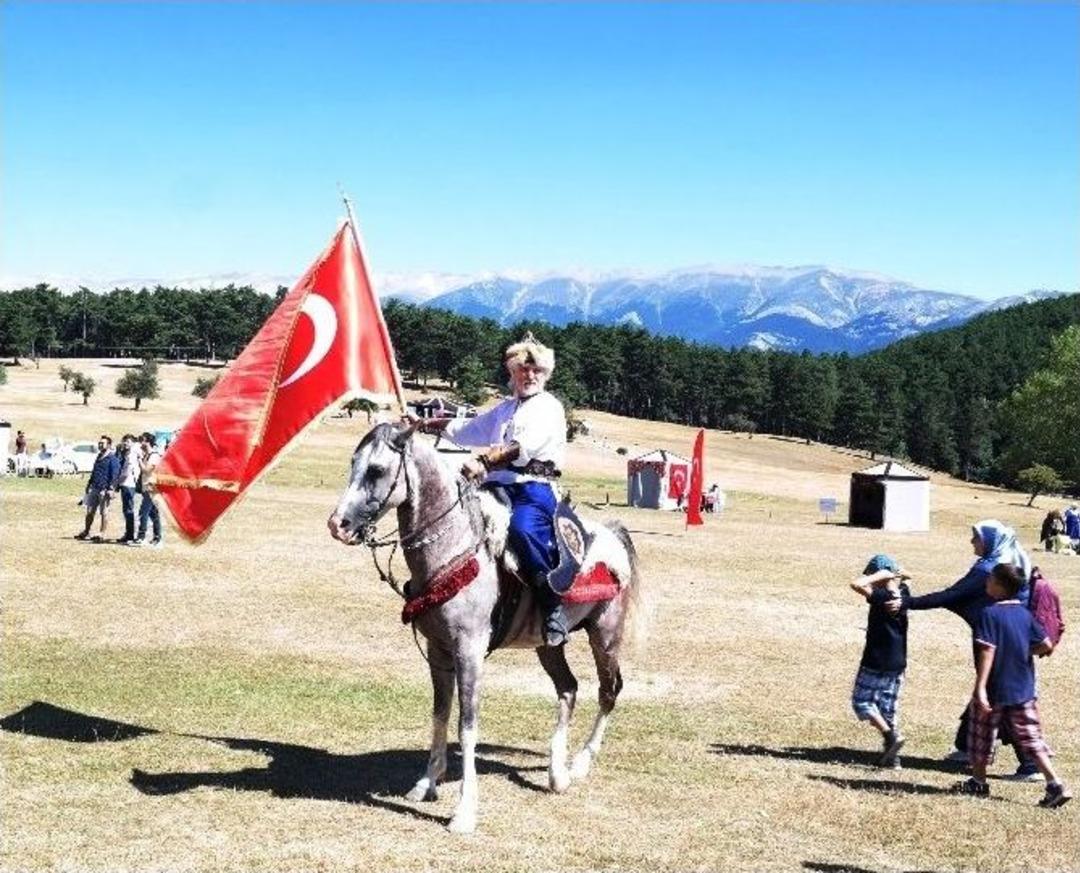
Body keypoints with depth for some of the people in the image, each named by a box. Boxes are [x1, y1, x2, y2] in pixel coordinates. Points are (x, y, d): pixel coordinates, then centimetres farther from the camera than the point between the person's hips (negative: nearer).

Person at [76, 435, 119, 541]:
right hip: (94, 488, 8)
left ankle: (102, 534, 4)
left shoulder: (112, 458, -8)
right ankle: (86, 532, 21)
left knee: (104, 512, -1)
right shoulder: (99, 457, 18)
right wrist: (89, 484, 23)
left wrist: (111, 489, -19)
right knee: (90, 511, 10)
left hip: (105, 489, -8)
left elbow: (115, 475, -13)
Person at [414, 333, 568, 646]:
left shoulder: (549, 408, 2)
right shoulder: (505, 409, 25)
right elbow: (466, 429, 29)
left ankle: (554, 607, -29)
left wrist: (484, 461, -27)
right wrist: (426, 425, 17)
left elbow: (522, 448, -15)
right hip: (498, 487, 8)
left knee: (522, 528, -37)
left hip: (534, 487, -8)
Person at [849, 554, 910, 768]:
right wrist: (894, 574, 4)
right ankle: (892, 757, 11)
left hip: (876, 664, -7)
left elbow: (857, 584, -32)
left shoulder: (881, 597, -19)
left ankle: (891, 735, -10)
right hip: (897, 664, 7)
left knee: (861, 701, 6)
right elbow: (901, 580, 25)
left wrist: (880, 575, -20)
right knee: (889, 709, 13)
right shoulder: (903, 593, 2)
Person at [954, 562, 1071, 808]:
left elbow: (987, 652, -21)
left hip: (995, 690, -5)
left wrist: (980, 688, -23)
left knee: (981, 738, 14)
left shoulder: (990, 614, -15)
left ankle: (978, 782, 26)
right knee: (1031, 740, 8)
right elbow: (1046, 645, 2)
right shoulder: (1025, 614, 3)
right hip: (1023, 690, 5)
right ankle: (1056, 785, -2)